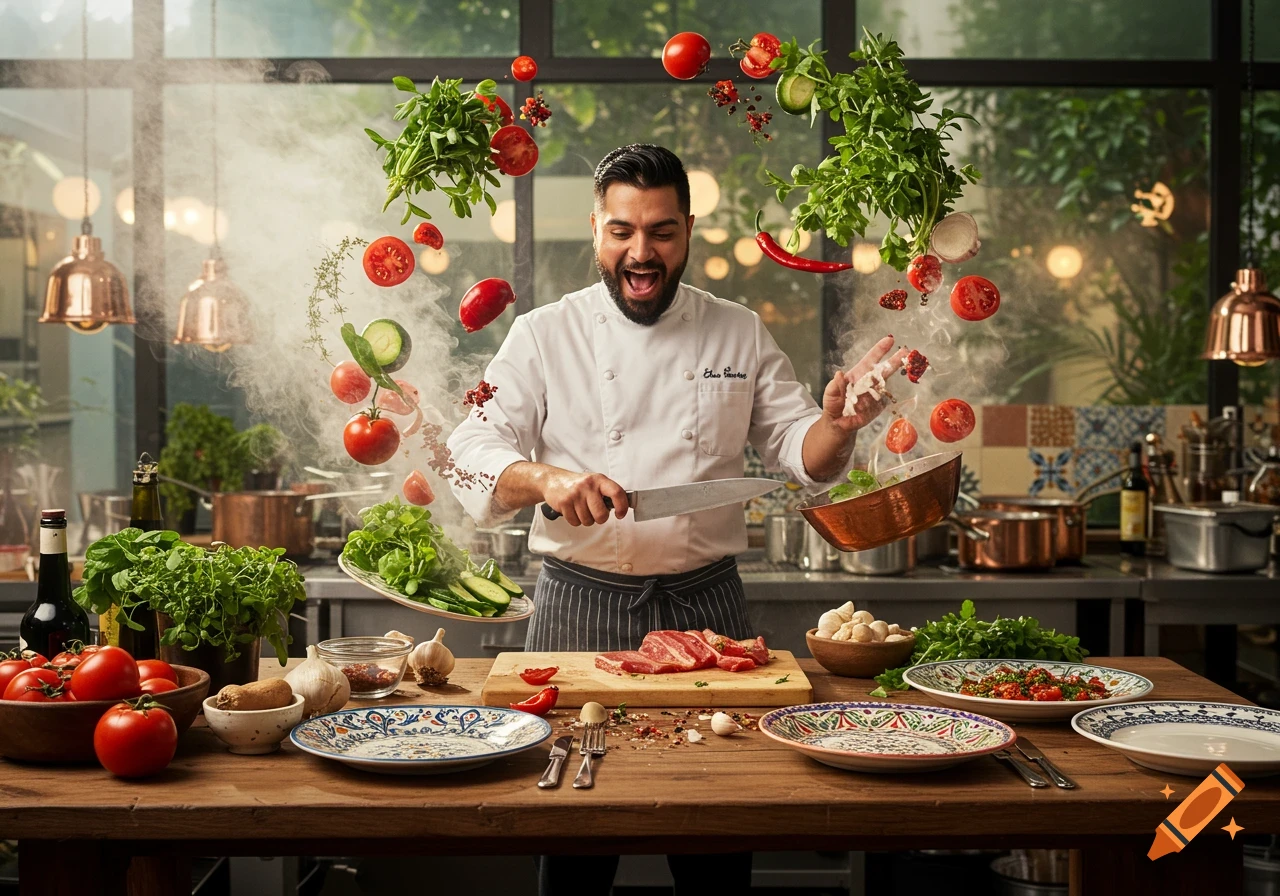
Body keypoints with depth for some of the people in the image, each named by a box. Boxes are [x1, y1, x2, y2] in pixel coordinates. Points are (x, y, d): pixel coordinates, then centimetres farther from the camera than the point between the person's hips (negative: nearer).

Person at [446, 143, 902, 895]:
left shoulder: (741, 335, 7)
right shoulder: (543, 336, 2)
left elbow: (799, 453, 7)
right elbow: (476, 452, -4)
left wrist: (835, 425, -15)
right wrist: (544, 478, -24)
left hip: (706, 605, 1)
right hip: (580, 607, -1)